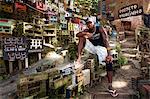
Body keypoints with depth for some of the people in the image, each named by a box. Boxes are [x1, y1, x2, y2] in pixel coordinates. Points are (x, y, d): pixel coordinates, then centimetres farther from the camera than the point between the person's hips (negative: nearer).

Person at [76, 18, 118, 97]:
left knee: (109, 61, -28)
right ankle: (79, 57, -24)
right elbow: (77, 34, -13)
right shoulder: (87, 31, 2)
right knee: (82, 37, -16)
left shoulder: (100, 29, -10)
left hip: (100, 47, -3)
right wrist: (86, 33, -32)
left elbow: (106, 40, -20)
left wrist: (109, 54, -32)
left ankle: (110, 87, -25)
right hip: (92, 47, 3)